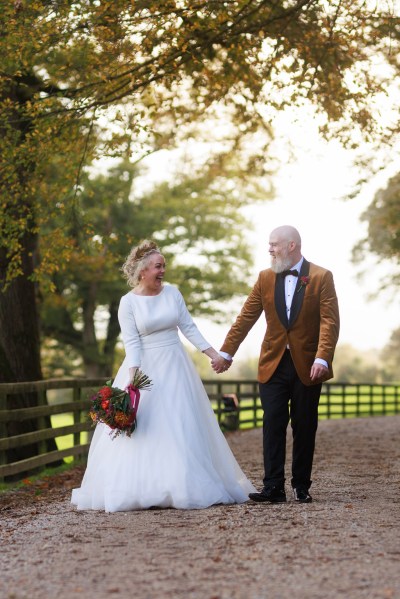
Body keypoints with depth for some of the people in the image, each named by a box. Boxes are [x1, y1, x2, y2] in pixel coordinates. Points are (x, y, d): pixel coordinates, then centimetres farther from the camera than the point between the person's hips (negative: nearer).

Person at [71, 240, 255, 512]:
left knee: (182, 428, 2)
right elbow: (132, 343, -10)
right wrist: (132, 377, -21)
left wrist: (214, 353, 0)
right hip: (145, 369, -3)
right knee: (143, 429, -5)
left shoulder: (172, 292, 4)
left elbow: (189, 327, 6)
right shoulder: (128, 302, -6)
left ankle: (187, 486, 9)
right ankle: (141, 488, 3)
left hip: (175, 367, 3)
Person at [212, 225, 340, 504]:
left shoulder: (322, 277, -4)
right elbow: (246, 318, 8)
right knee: (273, 426, -4)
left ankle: (302, 487, 14)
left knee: (304, 428, 5)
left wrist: (322, 359, -22)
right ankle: (273, 487, -5)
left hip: (307, 365, -2)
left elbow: (330, 322, -11)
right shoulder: (266, 278, 6)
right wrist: (226, 352, 5)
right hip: (274, 364, 2)